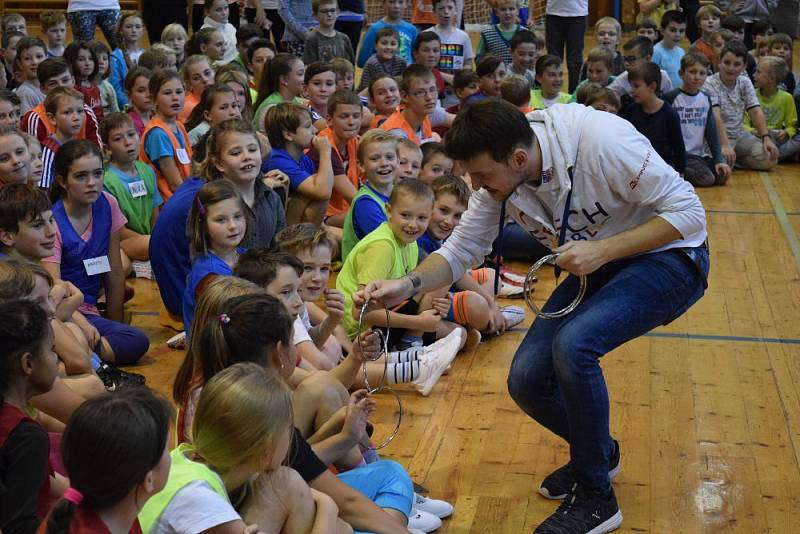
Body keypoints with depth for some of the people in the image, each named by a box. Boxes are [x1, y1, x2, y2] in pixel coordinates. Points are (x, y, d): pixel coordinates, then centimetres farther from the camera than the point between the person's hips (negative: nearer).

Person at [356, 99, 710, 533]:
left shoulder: (601, 142, -31)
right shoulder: (499, 172, -12)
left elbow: (688, 211, -24)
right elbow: (462, 249, -3)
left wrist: (602, 250, -31)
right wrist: (408, 285, -21)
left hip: (667, 257, -6)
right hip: (595, 267, 7)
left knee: (572, 344, -31)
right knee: (527, 381, -6)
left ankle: (595, 498, -10)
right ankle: (598, 453, 27)